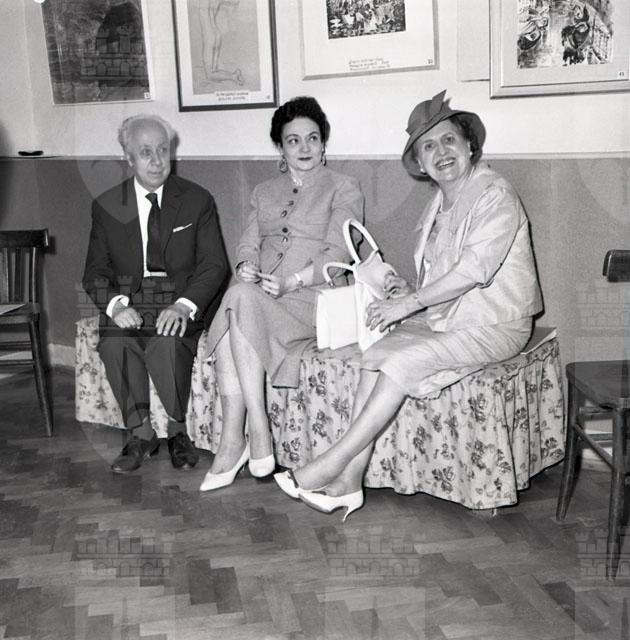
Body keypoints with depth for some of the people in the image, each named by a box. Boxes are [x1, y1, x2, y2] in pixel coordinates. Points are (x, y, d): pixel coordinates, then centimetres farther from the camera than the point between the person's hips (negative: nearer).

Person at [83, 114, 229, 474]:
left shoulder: (198, 201, 4)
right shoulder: (107, 207, 8)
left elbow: (214, 265, -3)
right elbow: (96, 272, 6)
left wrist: (183, 306, -22)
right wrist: (116, 304, -18)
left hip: (183, 300, -2)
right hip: (129, 299, 2)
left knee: (167, 344, -32)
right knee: (114, 344, -29)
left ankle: (178, 429, -6)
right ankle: (141, 434, -9)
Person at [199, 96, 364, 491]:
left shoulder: (344, 189, 9)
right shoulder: (265, 192, 26)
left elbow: (337, 254, -3)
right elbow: (249, 242, 16)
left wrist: (290, 282, -18)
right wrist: (246, 266, -9)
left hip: (312, 296, -4)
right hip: (261, 294, 4)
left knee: (242, 299, -33)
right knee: (240, 295, -32)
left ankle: (234, 440, -31)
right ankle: (252, 437, -32)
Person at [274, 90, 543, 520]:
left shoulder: (495, 195, -11)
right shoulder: (438, 206, 15)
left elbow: (474, 269, -22)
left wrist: (409, 303, -20)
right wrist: (409, 290, -1)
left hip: (493, 326, -7)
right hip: (442, 318, 7)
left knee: (401, 363, -27)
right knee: (375, 356, -18)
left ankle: (335, 462, -18)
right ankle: (348, 483, -20)